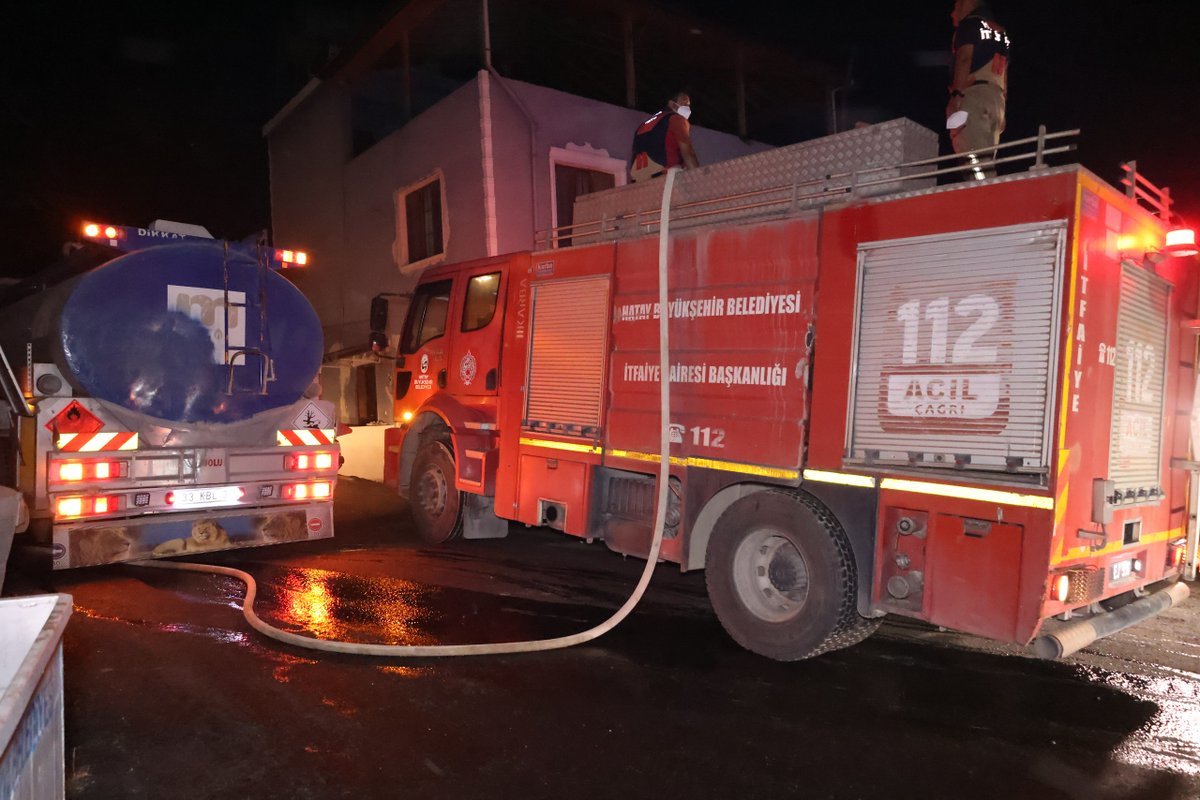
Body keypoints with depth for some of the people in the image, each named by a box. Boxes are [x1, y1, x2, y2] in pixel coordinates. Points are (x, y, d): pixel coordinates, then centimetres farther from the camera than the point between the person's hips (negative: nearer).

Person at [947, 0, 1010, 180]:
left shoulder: (970, 23, 7)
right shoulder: (1001, 31, 30)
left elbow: (965, 58, -8)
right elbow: (1004, 72, 23)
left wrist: (955, 96, -17)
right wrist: (1001, 109, 20)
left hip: (972, 93, -8)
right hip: (996, 97, 8)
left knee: (974, 158, -20)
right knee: (986, 160, 2)